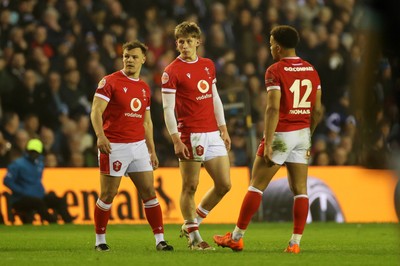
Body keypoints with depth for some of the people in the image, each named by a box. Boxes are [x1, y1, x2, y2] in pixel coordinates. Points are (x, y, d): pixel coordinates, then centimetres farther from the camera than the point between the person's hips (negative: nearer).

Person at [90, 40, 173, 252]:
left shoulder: (144, 88, 14)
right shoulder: (110, 82, -5)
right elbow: (96, 111, -14)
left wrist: (152, 150, 17)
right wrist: (100, 135, -29)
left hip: (138, 146, 5)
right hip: (114, 147, -5)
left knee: (149, 192, 0)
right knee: (108, 195, -1)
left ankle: (160, 240, 3)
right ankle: (100, 240, 11)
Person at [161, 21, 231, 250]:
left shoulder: (208, 65, 13)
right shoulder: (172, 72, -7)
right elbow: (168, 109, -10)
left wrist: (223, 129, 16)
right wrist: (176, 140, -17)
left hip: (212, 133, 7)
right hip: (191, 136, -7)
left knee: (224, 184, 5)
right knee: (190, 187, -2)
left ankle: (193, 223, 21)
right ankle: (194, 237, 8)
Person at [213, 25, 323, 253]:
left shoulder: (275, 71, -11)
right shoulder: (311, 71, 8)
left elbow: (273, 109, -18)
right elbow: (317, 110, 10)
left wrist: (268, 143, -18)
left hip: (281, 134, -6)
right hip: (302, 134, 6)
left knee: (257, 186, 2)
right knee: (300, 189, 5)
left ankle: (237, 238, 8)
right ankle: (295, 242, 1)